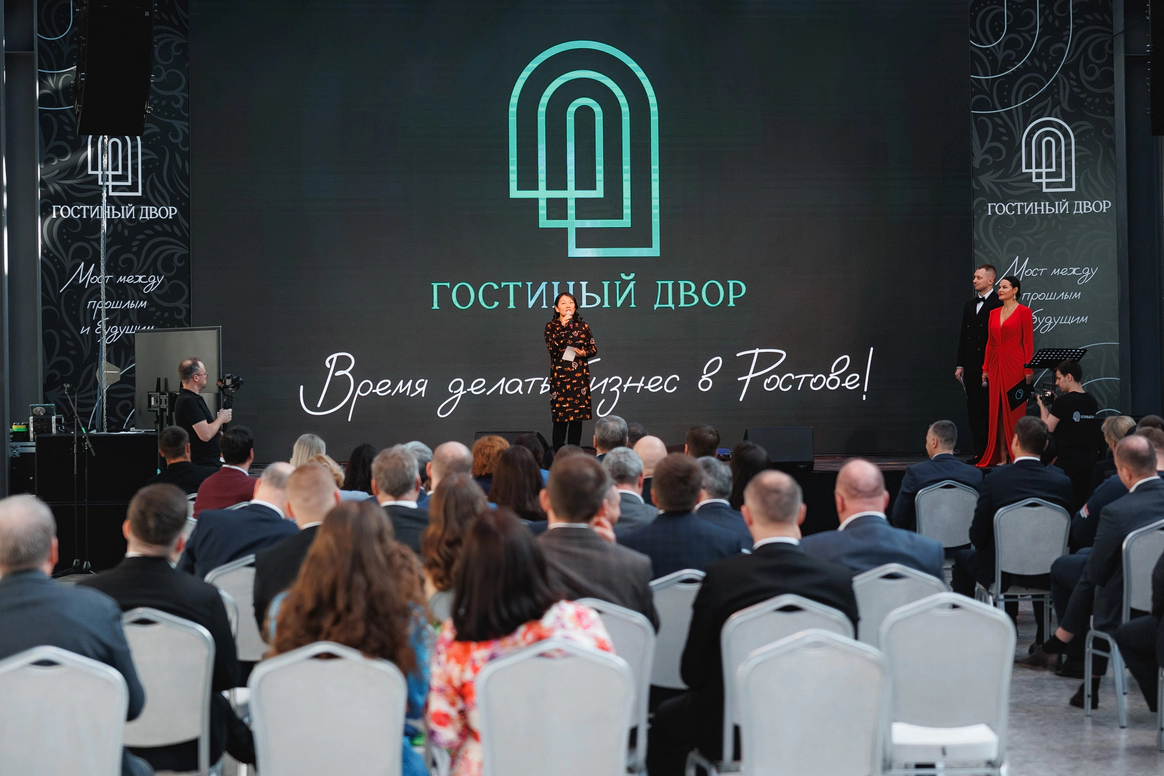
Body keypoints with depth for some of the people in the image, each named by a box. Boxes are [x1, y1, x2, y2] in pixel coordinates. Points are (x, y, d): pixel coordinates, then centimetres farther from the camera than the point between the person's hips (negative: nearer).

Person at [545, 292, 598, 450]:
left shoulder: (583, 326, 8)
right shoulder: (551, 326, 2)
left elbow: (594, 348, 12)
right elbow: (551, 347, -13)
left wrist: (585, 353, -9)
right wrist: (562, 327, -18)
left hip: (580, 377, 2)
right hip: (560, 376, -2)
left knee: (577, 418, 2)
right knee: (560, 418, -5)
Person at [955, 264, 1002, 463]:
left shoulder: (998, 305, -5)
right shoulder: (969, 306, 17)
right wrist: (960, 365, 12)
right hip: (972, 367, 7)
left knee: (990, 409, -6)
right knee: (974, 410, 6)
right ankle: (980, 452, 10)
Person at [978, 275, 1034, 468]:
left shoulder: (1024, 312, -4)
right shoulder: (994, 313, 13)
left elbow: (1028, 342, -7)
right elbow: (990, 342, 14)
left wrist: (1028, 369, -13)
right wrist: (985, 368, 10)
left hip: (1015, 364, -6)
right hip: (996, 365, 6)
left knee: (1015, 409, -3)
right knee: (997, 410, 3)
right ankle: (1001, 456, 5)